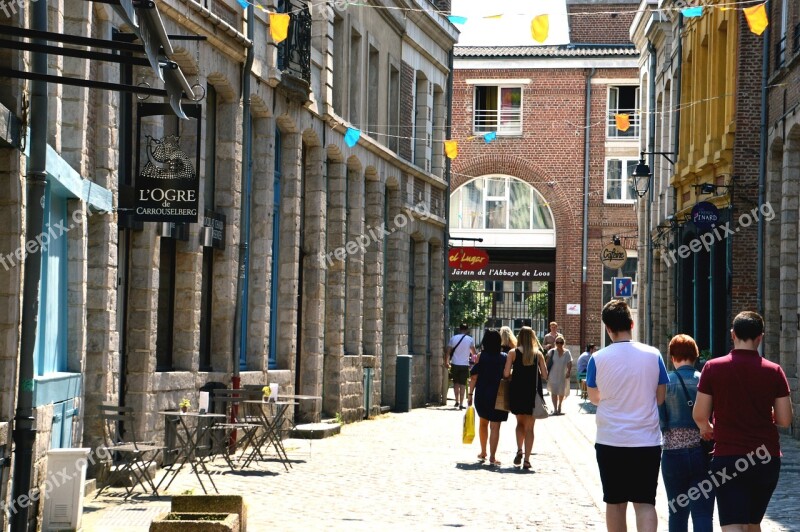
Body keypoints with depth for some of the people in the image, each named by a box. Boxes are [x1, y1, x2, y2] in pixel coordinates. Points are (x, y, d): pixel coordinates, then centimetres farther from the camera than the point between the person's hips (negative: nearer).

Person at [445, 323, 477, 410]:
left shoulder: (453, 338, 1)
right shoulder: (470, 339, -3)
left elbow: (448, 352, 0)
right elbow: (474, 352, 0)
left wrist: (446, 362, 10)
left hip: (455, 364, 1)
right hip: (464, 365, -1)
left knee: (456, 383, 17)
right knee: (462, 384, 2)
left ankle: (457, 401, 18)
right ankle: (461, 404, -3)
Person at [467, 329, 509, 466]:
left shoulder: (480, 356, -5)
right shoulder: (504, 358, -4)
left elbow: (474, 377, -6)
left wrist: (470, 394, 0)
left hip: (482, 395, 1)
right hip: (499, 396, -1)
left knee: (483, 423, 21)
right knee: (495, 426, 0)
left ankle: (483, 453, 28)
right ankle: (492, 457, -4)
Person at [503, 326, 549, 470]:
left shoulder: (513, 353, -2)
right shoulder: (538, 354, 1)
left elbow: (506, 374, -9)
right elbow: (545, 375, 0)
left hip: (517, 392, 0)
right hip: (533, 393, 0)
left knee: (520, 423, 19)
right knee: (529, 427, 5)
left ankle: (519, 451, -1)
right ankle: (527, 460, 1)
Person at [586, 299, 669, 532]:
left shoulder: (598, 359, -6)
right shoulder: (653, 355, -4)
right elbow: (660, 397, 6)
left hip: (610, 441, 0)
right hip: (647, 441, 0)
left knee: (615, 502, 12)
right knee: (645, 502, 2)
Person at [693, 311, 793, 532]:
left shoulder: (713, 367, -5)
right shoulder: (774, 371, -3)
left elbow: (699, 415, -4)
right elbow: (785, 420, -1)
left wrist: (706, 428, 19)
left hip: (728, 458, -3)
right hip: (767, 459, 3)